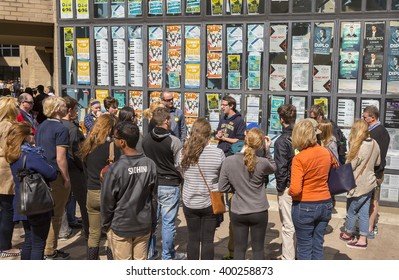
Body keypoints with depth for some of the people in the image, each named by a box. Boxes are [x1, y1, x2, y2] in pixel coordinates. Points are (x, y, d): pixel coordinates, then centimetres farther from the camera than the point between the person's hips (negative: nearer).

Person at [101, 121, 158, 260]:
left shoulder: (115, 169, -20)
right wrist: (152, 220, 14)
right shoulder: (150, 164, -7)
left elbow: (107, 201, -11)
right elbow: (154, 196, 2)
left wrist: (106, 224, 5)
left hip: (120, 227, -3)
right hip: (144, 225, 4)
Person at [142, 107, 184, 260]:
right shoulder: (174, 141, -16)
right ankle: (168, 256, 17)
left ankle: (150, 252, 27)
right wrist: (180, 179, 7)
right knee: (168, 222, 6)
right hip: (170, 185, -5)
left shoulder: (146, 139, -1)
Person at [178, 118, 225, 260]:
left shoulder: (183, 153, -7)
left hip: (189, 203, 2)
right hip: (210, 203, -2)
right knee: (208, 240, 8)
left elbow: (183, 175, 6)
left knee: (193, 239, 15)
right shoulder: (218, 153, -14)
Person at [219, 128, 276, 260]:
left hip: (237, 212, 1)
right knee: (258, 248, 14)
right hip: (259, 212, -1)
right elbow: (273, 168, 8)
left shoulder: (228, 161, -13)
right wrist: (267, 150, 1)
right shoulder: (262, 163, -17)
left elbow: (222, 188, -6)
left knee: (239, 248, 14)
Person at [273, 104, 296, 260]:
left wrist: (280, 187, -5)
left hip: (288, 187, -6)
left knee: (288, 225, 3)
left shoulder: (281, 141, -16)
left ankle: (287, 258, 12)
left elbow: (281, 167, -17)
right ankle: (299, 252, 32)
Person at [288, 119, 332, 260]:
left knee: (304, 248, 8)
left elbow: (295, 189, -24)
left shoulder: (299, 158, -19)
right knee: (318, 246, 16)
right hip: (325, 204, 6)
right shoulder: (326, 152, 0)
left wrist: (289, 191, -4)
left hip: (305, 207, -5)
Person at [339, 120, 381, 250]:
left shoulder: (359, 147, -24)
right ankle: (362, 240, 18)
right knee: (364, 213, 12)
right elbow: (377, 162, 13)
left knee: (351, 211, 13)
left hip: (358, 186, -7)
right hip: (369, 183, 7)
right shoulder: (374, 144, -2)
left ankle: (348, 234, 31)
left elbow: (349, 167, -14)